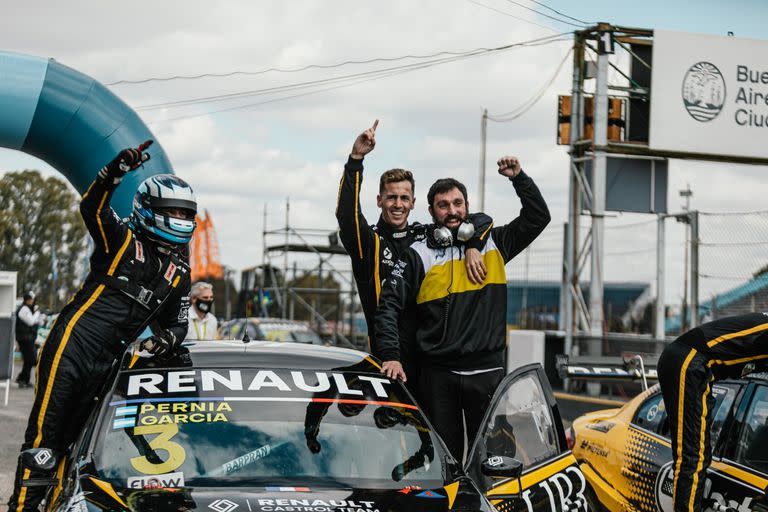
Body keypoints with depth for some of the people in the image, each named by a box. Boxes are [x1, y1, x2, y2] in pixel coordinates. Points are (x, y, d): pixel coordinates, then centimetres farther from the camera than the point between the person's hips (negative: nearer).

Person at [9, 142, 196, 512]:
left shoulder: (179, 271, 18)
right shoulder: (122, 238, 2)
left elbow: (177, 323, 22)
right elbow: (91, 207, -15)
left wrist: (167, 337, -2)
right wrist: (118, 168, -30)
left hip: (107, 360, 5)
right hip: (73, 342, -5)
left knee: (71, 435, 12)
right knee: (45, 430, -7)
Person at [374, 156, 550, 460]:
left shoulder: (493, 243, 11)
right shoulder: (418, 255, 4)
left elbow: (538, 217, 14)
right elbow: (389, 305, -1)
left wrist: (519, 178, 3)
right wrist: (391, 355, -12)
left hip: (488, 370, 1)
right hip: (438, 375, -1)